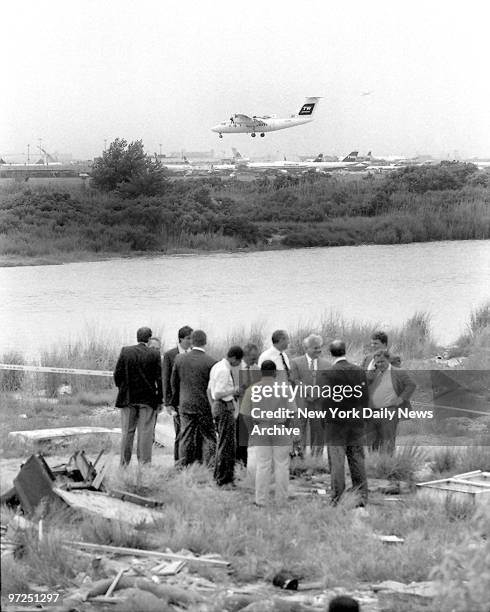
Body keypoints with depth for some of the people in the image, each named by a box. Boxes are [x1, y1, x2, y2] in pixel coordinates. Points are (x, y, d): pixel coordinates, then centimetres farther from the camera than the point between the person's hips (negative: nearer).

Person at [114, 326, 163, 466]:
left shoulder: (125, 351, -2)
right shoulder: (154, 355, -6)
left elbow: (117, 374, -2)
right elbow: (159, 378, -5)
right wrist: (159, 400, 1)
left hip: (128, 397, 2)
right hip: (148, 399, -2)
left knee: (127, 432, 9)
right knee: (145, 433, 2)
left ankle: (124, 464, 10)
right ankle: (144, 463, -1)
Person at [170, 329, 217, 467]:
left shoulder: (180, 359, 0)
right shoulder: (211, 362, -11)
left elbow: (174, 383, 7)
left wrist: (175, 402, 18)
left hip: (185, 405, 3)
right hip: (205, 405, -3)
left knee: (186, 437, 8)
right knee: (208, 436, 4)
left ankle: (183, 466, 9)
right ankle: (209, 466, 0)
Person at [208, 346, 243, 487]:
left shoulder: (217, 367, 12)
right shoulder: (224, 371, -19)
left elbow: (210, 390, 18)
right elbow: (218, 394, -24)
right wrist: (234, 390, -14)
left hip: (217, 406, 11)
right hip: (225, 407, -11)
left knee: (223, 442, 19)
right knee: (227, 444, -5)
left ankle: (219, 476, 29)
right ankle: (223, 480, 0)